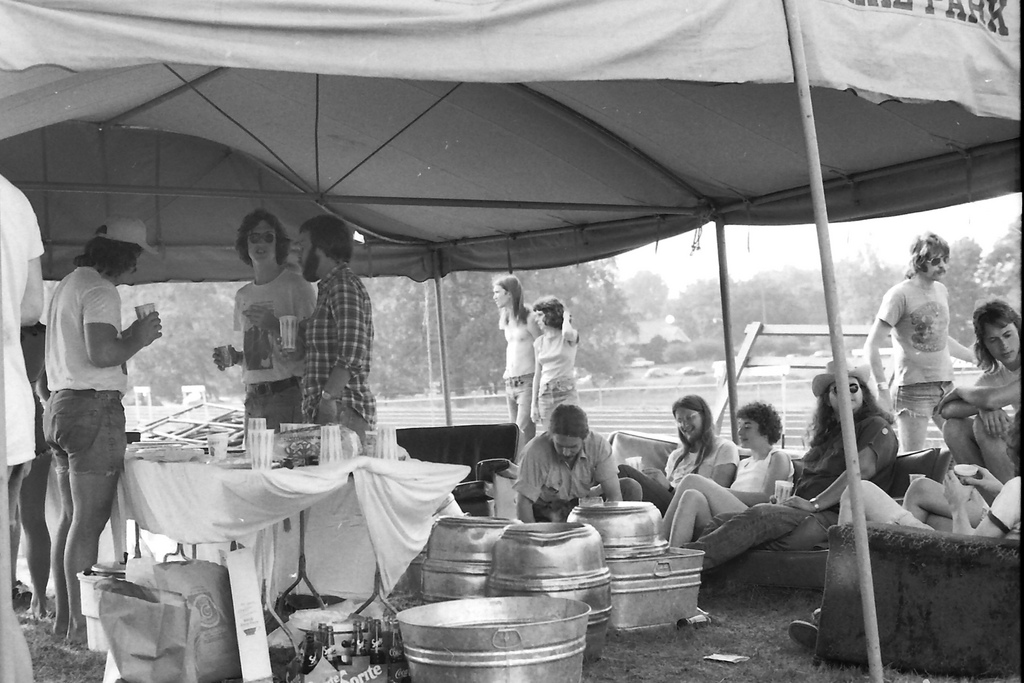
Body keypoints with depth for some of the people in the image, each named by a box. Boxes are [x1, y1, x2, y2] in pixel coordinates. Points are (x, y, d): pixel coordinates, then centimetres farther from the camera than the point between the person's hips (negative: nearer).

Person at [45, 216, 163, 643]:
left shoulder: (68, 285, 19)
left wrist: (129, 337, 17)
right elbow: (101, 354, -23)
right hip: (94, 407, -10)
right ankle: (81, 624, -6)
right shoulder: (100, 291, -12)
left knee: (71, 517, 14)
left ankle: (64, 616, 19)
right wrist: (138, 339, -7)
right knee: (89, 520, -8)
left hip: (61, 406, 10)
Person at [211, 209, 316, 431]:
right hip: (253, 397, 6)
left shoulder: (296, 285, -3)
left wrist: (275, 325, -19)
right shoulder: (242, 295, 17)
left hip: (289, 396, -6)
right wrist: (232, 358, 6)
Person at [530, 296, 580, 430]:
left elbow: (567, 332, -30)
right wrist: (534, 404, 11)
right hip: (545, 395, 4)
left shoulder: (569, 338, -2)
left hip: (566, 393, -4)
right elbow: (537, 374, 14)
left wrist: (566, 317, -8)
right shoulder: (539, 342, 11)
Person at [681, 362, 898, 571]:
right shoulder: (829, 431, 30)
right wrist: (785, 497, 6)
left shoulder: (876, 427, 3)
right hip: (803, 512, 8)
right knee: (722, 520, -12)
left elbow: (863, 469, -15)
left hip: (831, 516, -8)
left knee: (759, 515, -31)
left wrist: (815, 503, -18)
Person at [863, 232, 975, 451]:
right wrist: (882, 389, -18)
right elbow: (871, 346, -11)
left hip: (945, 385, 7)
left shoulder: (941, 290, 12)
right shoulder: (900, 294, -9)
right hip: (913, 388, -7)